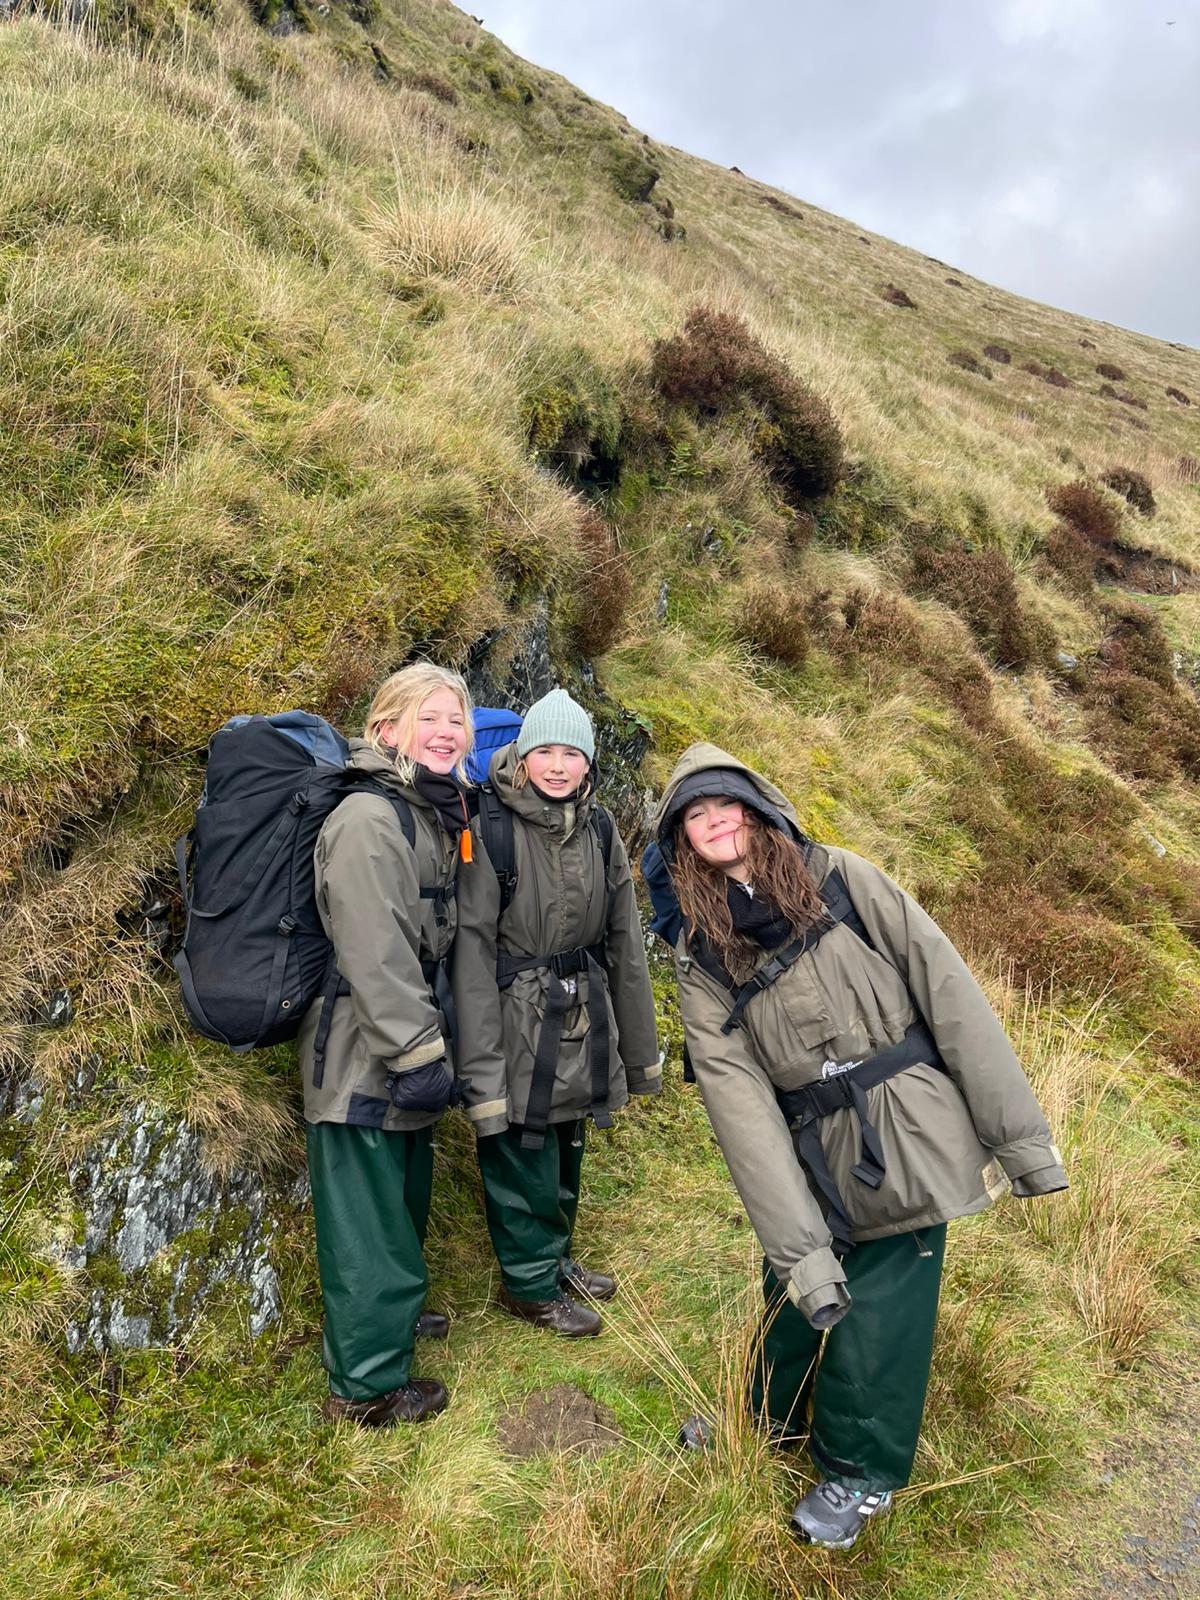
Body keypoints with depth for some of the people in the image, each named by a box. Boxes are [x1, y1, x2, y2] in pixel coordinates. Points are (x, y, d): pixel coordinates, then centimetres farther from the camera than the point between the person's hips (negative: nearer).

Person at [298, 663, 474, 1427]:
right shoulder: (369, 820, -21)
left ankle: (393, 1311, 48)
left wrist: (433, 1042, 18)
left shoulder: (436, 813, 10)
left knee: (406, 1199, 26)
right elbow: (373, 953, -26)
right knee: (370, 1215, 4)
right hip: (364, 1057, -10)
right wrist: (418, 1054, -25)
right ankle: (367, 1384, 22)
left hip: (403, 1051, 10)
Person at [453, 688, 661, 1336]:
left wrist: (641, 1050, 10)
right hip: (519, 1028, -5)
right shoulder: (491, 831, -16)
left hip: (582, 1028, 5)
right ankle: (530, 1284, 32)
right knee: (523, 1165, 9)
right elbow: (472, 951, -17)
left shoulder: (600, 830, 2)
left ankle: (556, 1258, 45)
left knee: (565, 1157, 21)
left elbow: (624, 944, 7)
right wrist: (481, 1069, -20)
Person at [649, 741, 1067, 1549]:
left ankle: (862, 1473, 37)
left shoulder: (842, 881, -7)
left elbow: (950, 993, -9)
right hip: (814, 1169, 3)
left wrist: (1022, 1135, -10)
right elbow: (741, 1103, -8)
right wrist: (797, 1246, -12)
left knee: (875, 1320, 7)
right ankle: (769, 1418, 51)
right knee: (795, 1297, 18)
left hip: (911, 1144, -2)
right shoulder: (702, 959, -2)